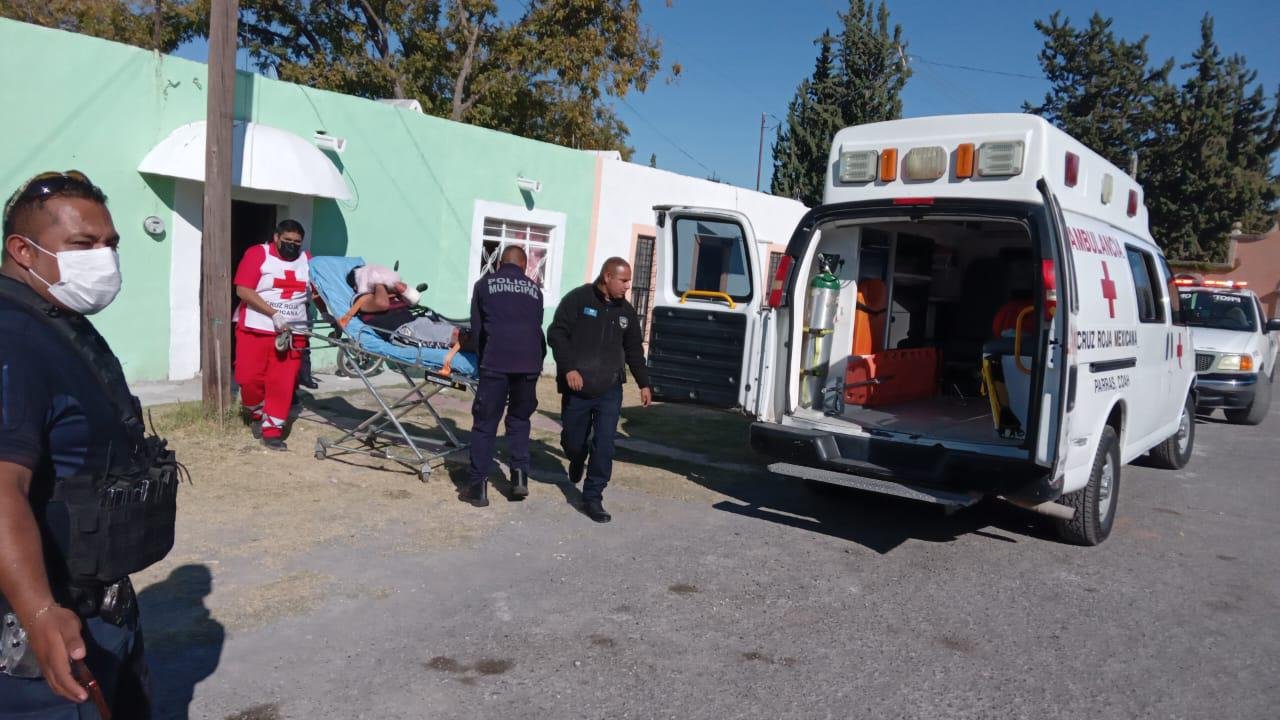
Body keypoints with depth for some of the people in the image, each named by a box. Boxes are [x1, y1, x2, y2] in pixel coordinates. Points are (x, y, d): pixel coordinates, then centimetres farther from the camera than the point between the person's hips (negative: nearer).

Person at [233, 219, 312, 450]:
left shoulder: (307, 260, 8)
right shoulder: (257, 254, -5)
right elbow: (243, 290, -12)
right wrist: (273, 314, -19)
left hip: (291, 333, 3)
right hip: (255, 330, -2)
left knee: (283, 383, 0)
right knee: (250, 378, 2)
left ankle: (272, 430, 7)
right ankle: (256, 414, 29)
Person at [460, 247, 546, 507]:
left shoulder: (485, 283, 14)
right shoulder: (534, 289, 19)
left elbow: (477, 326, 16)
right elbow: (538, 327, 18)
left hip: (496, 360, -2)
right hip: (530, 361, 2)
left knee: (485, 422, 5)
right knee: (520, 419, 19)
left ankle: (478, 486, 6)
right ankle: (520, 475, 9)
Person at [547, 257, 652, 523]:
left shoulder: (625, 310, 9)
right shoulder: (577, 299, -8)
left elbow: (634, 350, 17)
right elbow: (556, 334, -11)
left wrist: (643, 383, 13)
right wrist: (568, 368, -20)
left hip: (610, 391, 3)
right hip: (577, 388, -3)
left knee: (604, 446, -5)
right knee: (573, 441, 10)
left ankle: (593, 498, 6)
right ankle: (577, 462, 46)